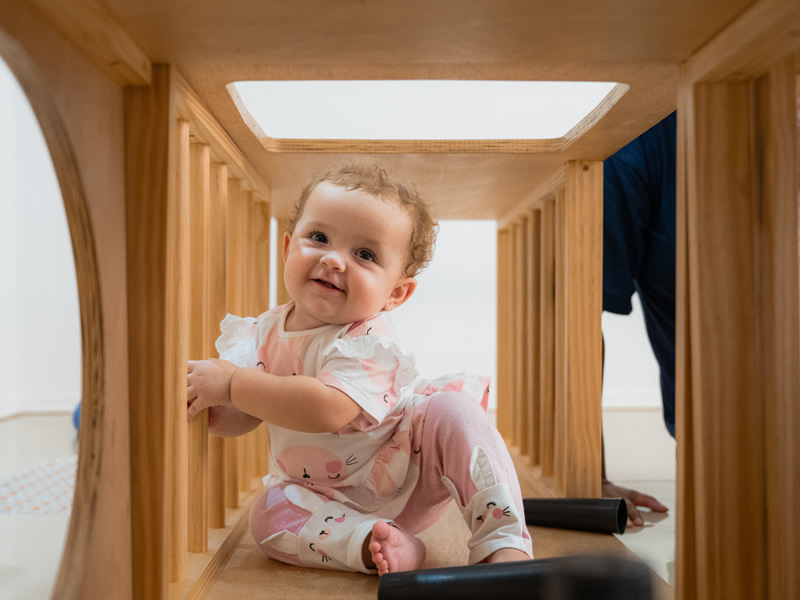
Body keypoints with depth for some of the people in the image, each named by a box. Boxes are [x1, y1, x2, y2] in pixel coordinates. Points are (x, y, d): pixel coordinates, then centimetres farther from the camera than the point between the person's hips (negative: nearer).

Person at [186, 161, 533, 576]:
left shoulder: (368, 341, -24)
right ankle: (376, 545, -25)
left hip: (404, 478, -4)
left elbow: (328, 410, -40)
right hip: (333, 501, 5)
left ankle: (504, 543, -26)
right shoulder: (263, 332, -4)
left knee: (452, 409, -28)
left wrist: (231, 384, -38)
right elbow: (237, 421, -1)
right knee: (268, 515, -22)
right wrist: (203, 396, -24)